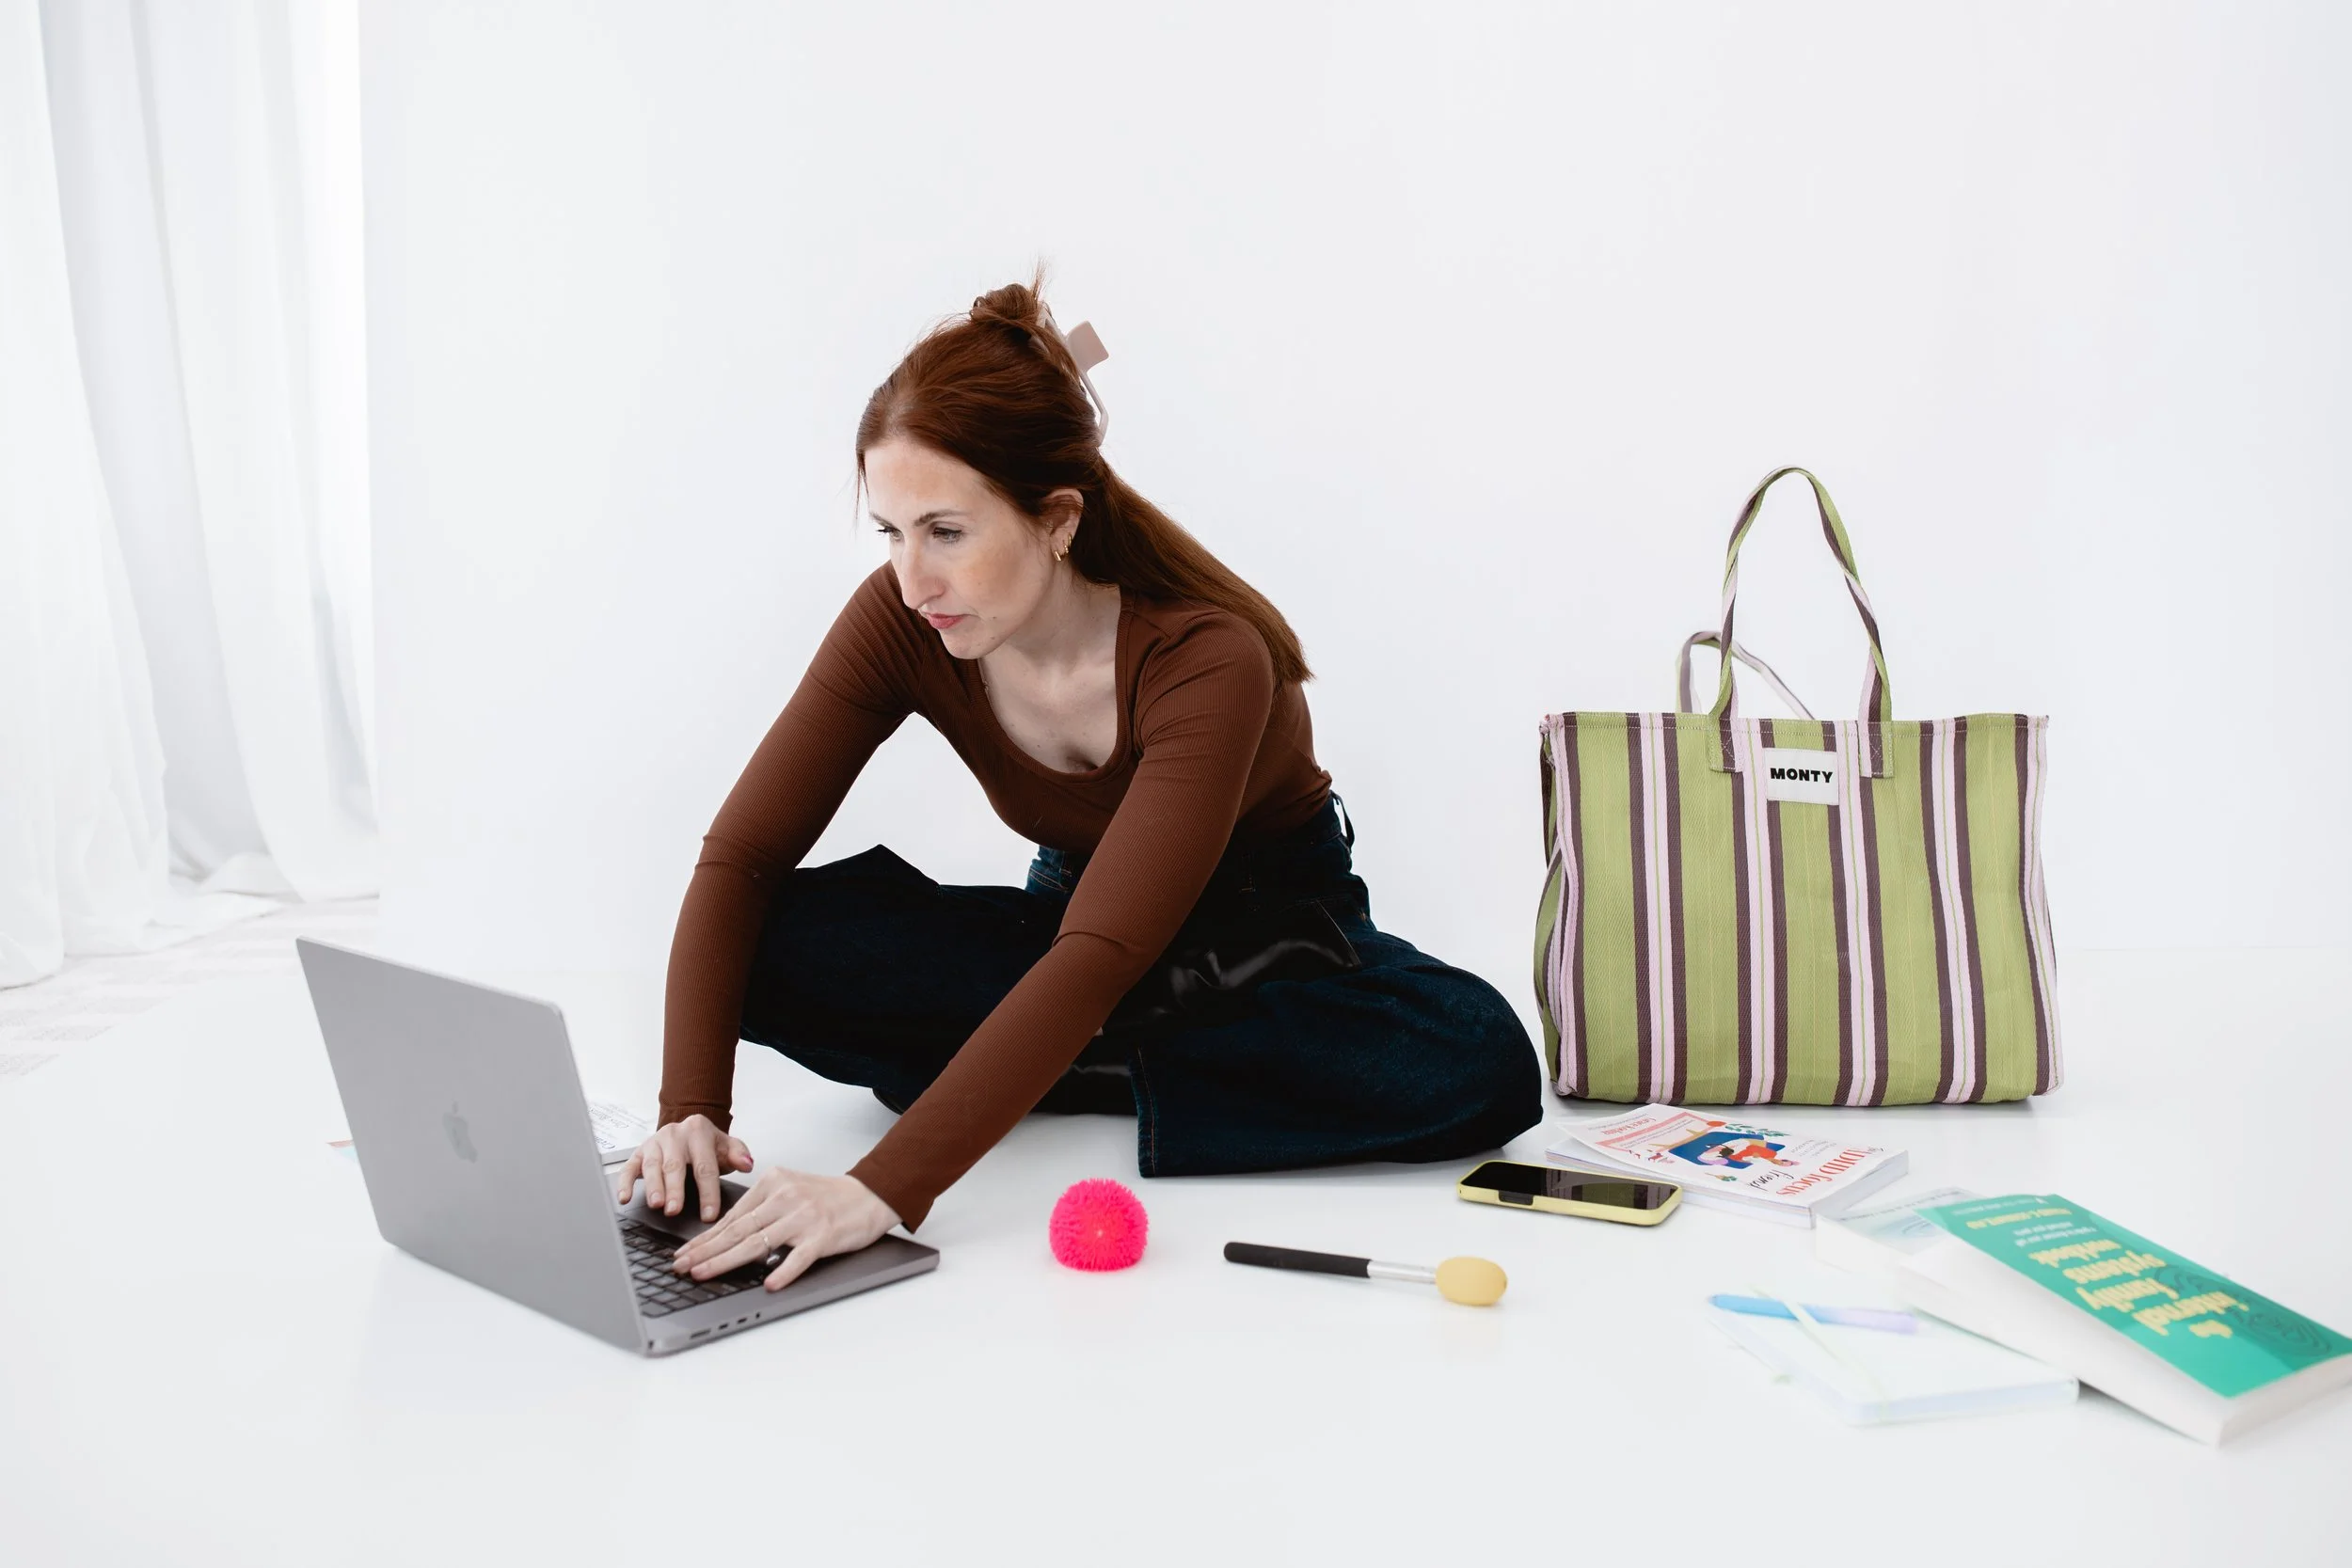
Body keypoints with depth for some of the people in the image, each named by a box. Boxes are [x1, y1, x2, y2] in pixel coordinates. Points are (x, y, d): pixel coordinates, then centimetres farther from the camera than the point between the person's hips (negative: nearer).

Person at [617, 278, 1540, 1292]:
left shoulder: (1206, 659, -34)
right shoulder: (898, 624, -19)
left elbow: (1098, 960, -43)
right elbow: (740, 858, -18)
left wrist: (884, 1189, -51)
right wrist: (691, 1108, -34)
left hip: (1276, 933, -2)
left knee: (1480, 1065, -36)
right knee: (775, 944, -24)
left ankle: (1091, 1073, -22)